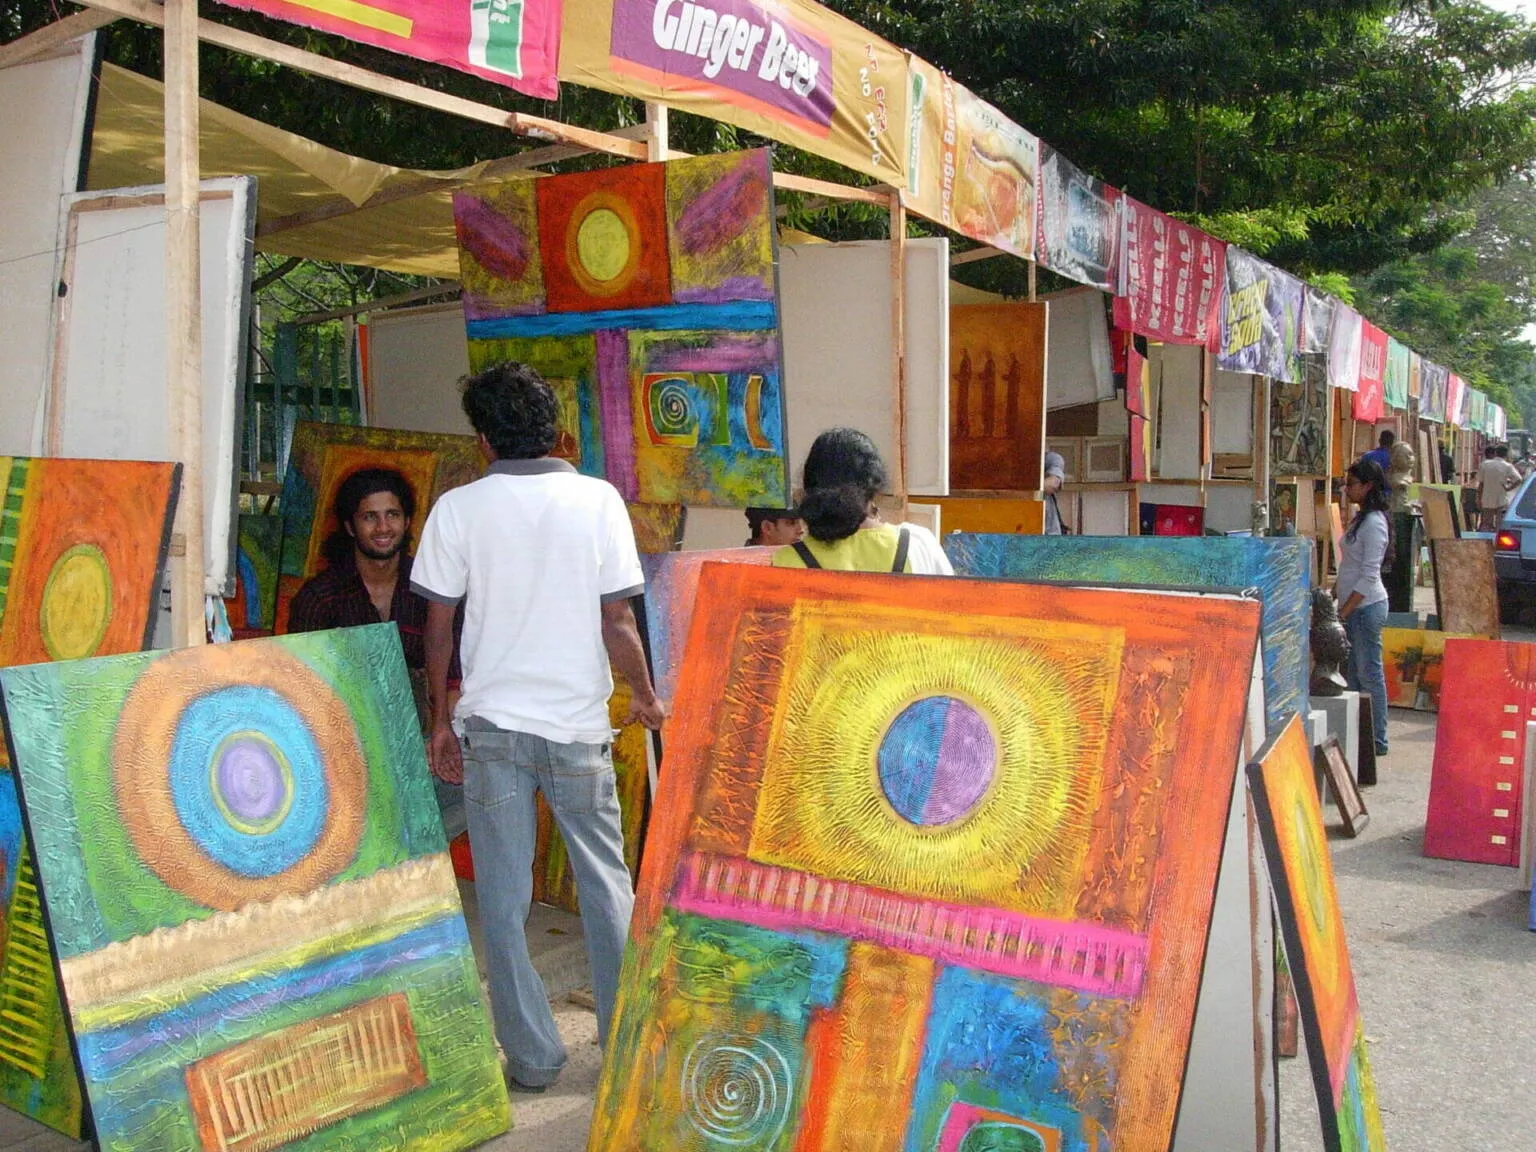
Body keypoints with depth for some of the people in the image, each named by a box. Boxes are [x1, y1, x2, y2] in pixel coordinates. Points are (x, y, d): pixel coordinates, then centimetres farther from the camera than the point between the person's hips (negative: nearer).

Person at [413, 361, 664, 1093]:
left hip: (490, 724, 0)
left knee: (504, 899, 9)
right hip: (577, 722, 0)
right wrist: (645, 698, 10)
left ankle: (533, 1057, 17)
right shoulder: (598, 499, -5)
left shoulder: (458, 507, -3)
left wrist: (440, 720, 11)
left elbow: (439, 627, -1)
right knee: (607, 886, 15)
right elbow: (617, 623, -6)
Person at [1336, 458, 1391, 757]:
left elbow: (1369, 576, -19)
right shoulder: (1361, 519, 13)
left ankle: (1377, 741, 5)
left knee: (1369, 674, -3)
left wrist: (1343, 612, -18)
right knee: (1351, 673, 13)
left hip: (1366, 607, -10)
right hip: (1354, 607, 10)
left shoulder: (1373, 523, -16)